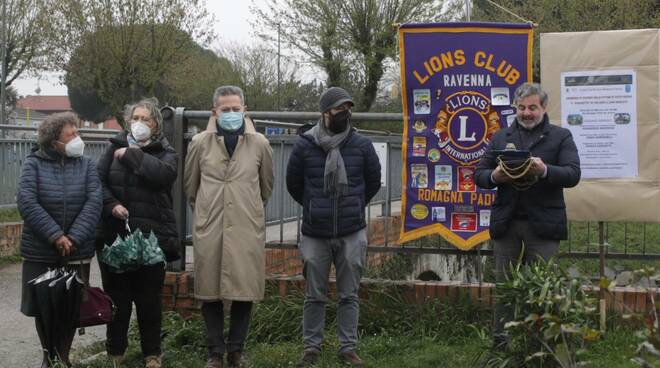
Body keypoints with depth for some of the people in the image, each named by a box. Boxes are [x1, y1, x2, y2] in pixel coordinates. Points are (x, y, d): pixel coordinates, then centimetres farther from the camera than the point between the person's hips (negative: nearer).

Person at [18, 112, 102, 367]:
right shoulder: (34, 164, -4)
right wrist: (55, 236, -21)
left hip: (77, 252, 1)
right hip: (39, 251, -1)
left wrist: (73, 238, -19)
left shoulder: (86, 165, 2)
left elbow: (94, 203, -9)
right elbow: (26, 202, -15)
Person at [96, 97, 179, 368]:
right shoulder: (115, 147, 10)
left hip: (151, 235, -2)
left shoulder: (165, 152, 4)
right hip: (115, 234, 2)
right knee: (116, 295, 8)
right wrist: (111, 205, -14)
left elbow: (163, 173, -18)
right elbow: (98, 180, 2)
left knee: (149, 297, 5)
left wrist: (131, 155, -11)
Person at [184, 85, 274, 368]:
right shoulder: (200, 142, 2)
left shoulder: (259, 143, 3)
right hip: (209, 228, 0)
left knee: (245, 291, 3)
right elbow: (190, 185, 15)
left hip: (248, 228, 0)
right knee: (210, 292, 4)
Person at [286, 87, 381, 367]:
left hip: (352, 234, 1)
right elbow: (293, 185, 11)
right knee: (314, 296, 7)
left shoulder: (362, 145, 0)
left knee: (349, 295, 6)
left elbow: (373, 183, 15)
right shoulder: (304, 145, -3)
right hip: (315, 235, -1)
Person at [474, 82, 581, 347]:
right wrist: (495, 177, -10)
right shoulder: (501, 137, 17)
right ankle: (501, 340, 10)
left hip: (542, 225, -3)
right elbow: (479, 174, 12)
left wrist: (544, 171, -22)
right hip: (506, 223, 3)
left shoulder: (561, 137, 8)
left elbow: (573, 174, -4)